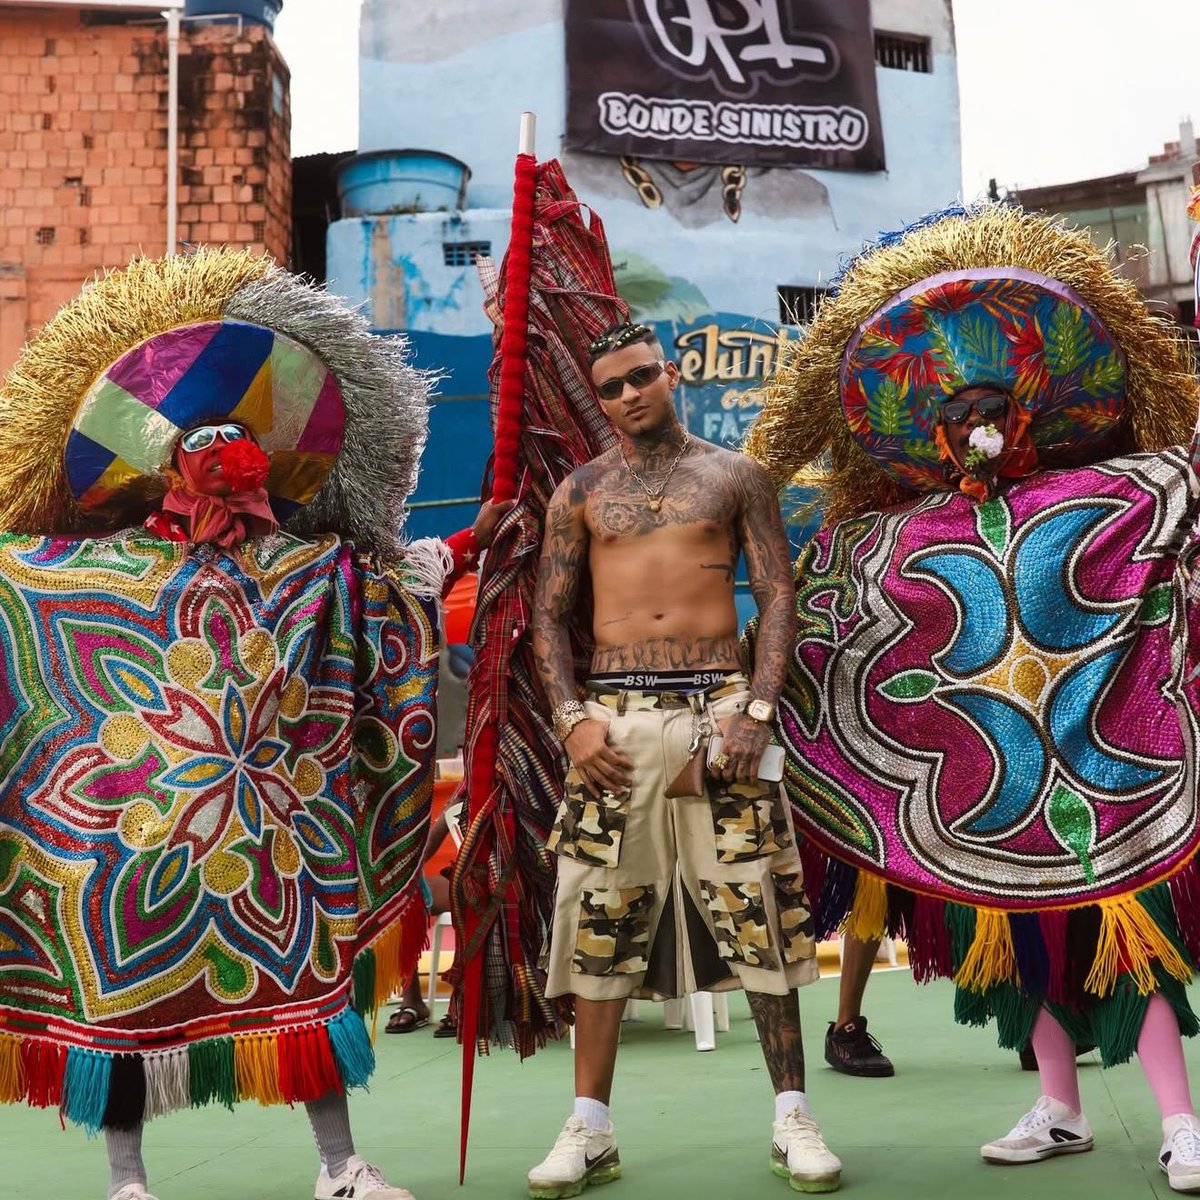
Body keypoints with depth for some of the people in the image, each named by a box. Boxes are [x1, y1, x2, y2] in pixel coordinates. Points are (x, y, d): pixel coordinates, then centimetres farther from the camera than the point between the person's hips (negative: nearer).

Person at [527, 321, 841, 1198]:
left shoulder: (734, 477, 9)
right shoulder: (581, 491, 12)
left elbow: (779, 597, 4)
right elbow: (549, 616, 10)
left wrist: (758, 709, -9)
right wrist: (573, 719, -4)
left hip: (718, 707, -1)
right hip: (615, 715, 1)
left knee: (760, 908, -2)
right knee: (601, 921, 2)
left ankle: (792, 1118, 8)